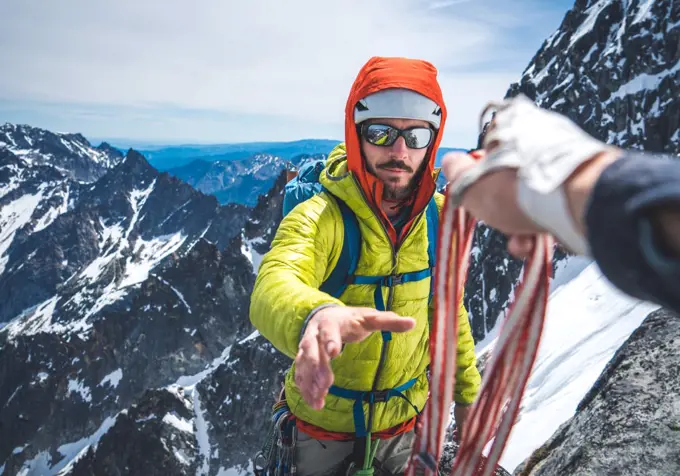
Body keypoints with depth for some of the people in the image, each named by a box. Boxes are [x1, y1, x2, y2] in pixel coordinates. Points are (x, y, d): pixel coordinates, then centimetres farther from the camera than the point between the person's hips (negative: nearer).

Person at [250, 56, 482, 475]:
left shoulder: (439, 216, -10)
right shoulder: (317, 218, -24)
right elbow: (273, 288, -43)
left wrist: (466, 392, 8)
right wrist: (316, 317, -65)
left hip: (406, 423, 3)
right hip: (324, 429, -3)